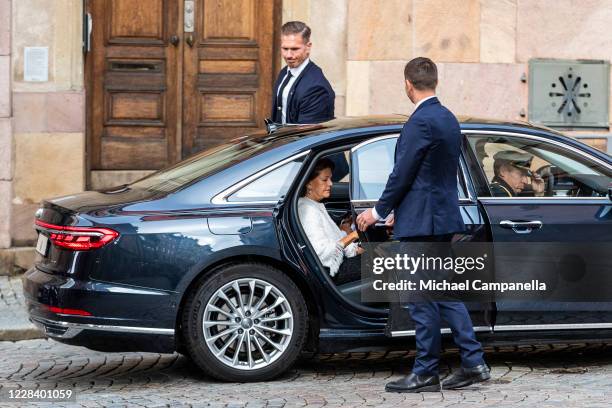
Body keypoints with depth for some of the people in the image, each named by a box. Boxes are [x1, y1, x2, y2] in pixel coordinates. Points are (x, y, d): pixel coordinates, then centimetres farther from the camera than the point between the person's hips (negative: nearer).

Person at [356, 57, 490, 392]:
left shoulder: (421, 122, -17)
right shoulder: (448, 119, 12)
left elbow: (403, 174, -16)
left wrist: (379, 211, -3)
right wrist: (400, 210, 22)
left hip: (422, 221, -9)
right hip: (444, 217, 9)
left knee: (422, 300, -2)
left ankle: (425, 373, 4)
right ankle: (473, 362, 13)